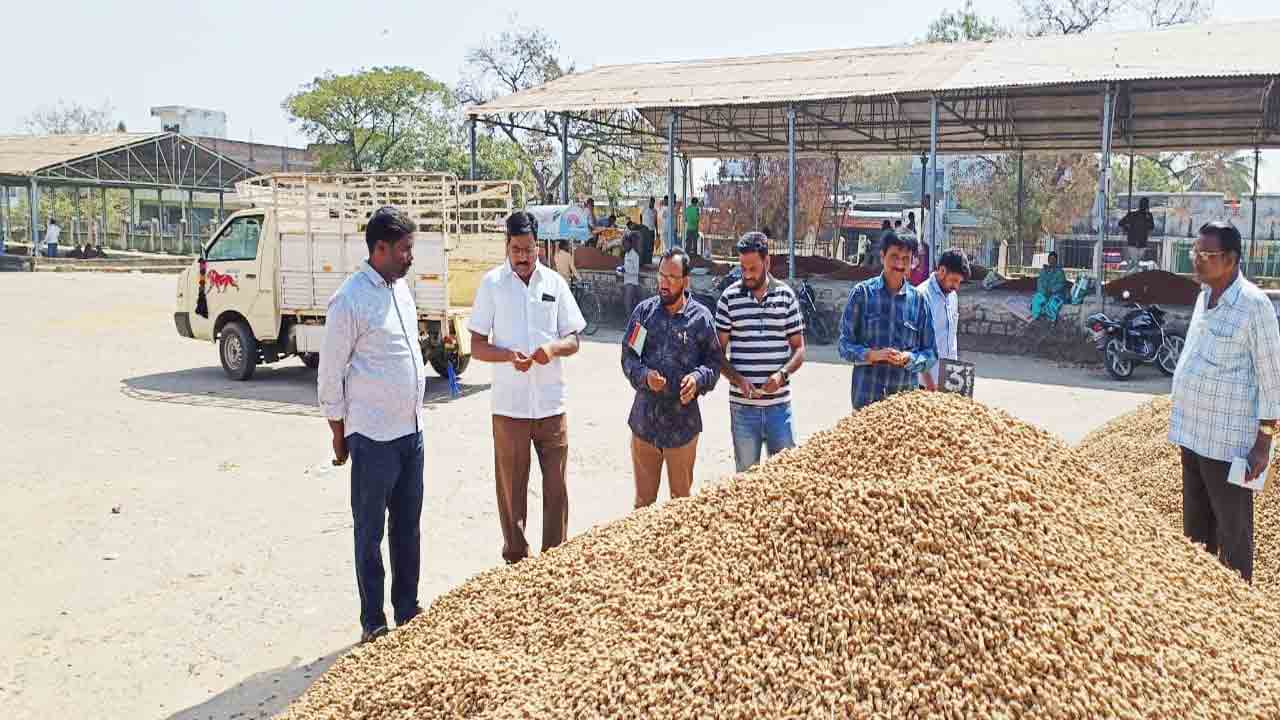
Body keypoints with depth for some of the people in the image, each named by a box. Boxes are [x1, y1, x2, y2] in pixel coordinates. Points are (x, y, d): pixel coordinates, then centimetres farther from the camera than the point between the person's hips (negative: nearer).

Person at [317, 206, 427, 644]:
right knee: (371, 533, 6)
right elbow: (330, 375, -10)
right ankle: (373, 624, 18)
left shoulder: (402, 289, 9)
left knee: (408, 527, 16)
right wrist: (339, 436, -5)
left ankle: (408, 614, 29)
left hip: (411, 430, 8)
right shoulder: (350, 300, -15)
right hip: (373, 437, -7)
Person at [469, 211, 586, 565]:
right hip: (509, 405, -2)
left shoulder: (555, 282, 4)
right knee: (511, 488, 8)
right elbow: (477, 346, -1)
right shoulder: (491, 283, -2)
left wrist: (554, 348, -14)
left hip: (552, 403, 2)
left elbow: (573, 340, 8)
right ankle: (516, 558, 23)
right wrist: (509, 355, -20)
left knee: (556, 486, 8)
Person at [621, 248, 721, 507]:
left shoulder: (700, 317, -3)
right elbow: (628, 356, 3)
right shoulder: (644, 310, 2)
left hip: (683, 423, -1)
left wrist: (698, 378, -19)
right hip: (644, 420, 2)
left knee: (681, 498, 14)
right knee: (643, 499, 13)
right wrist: (644, 376, -17)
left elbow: (714, 361, 2)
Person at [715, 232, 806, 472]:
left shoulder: (786, 296, 2)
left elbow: (799, 348, 6)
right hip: (742, 405, -1)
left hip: (779, 403, 1)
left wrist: (783, 373, -13)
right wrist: (737, 379, -16)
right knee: (746, 474, 10)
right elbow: (718, 351, 1)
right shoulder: (730, 297, -1)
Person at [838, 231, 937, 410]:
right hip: (866, 395, -1)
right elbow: (845, 345, 0)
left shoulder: (918, 300, 5)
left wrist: (908, 359, -12)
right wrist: (872, 355, -17)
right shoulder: (863, 292, 0)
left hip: (906, 397, 2)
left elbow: (931, 354, 8)